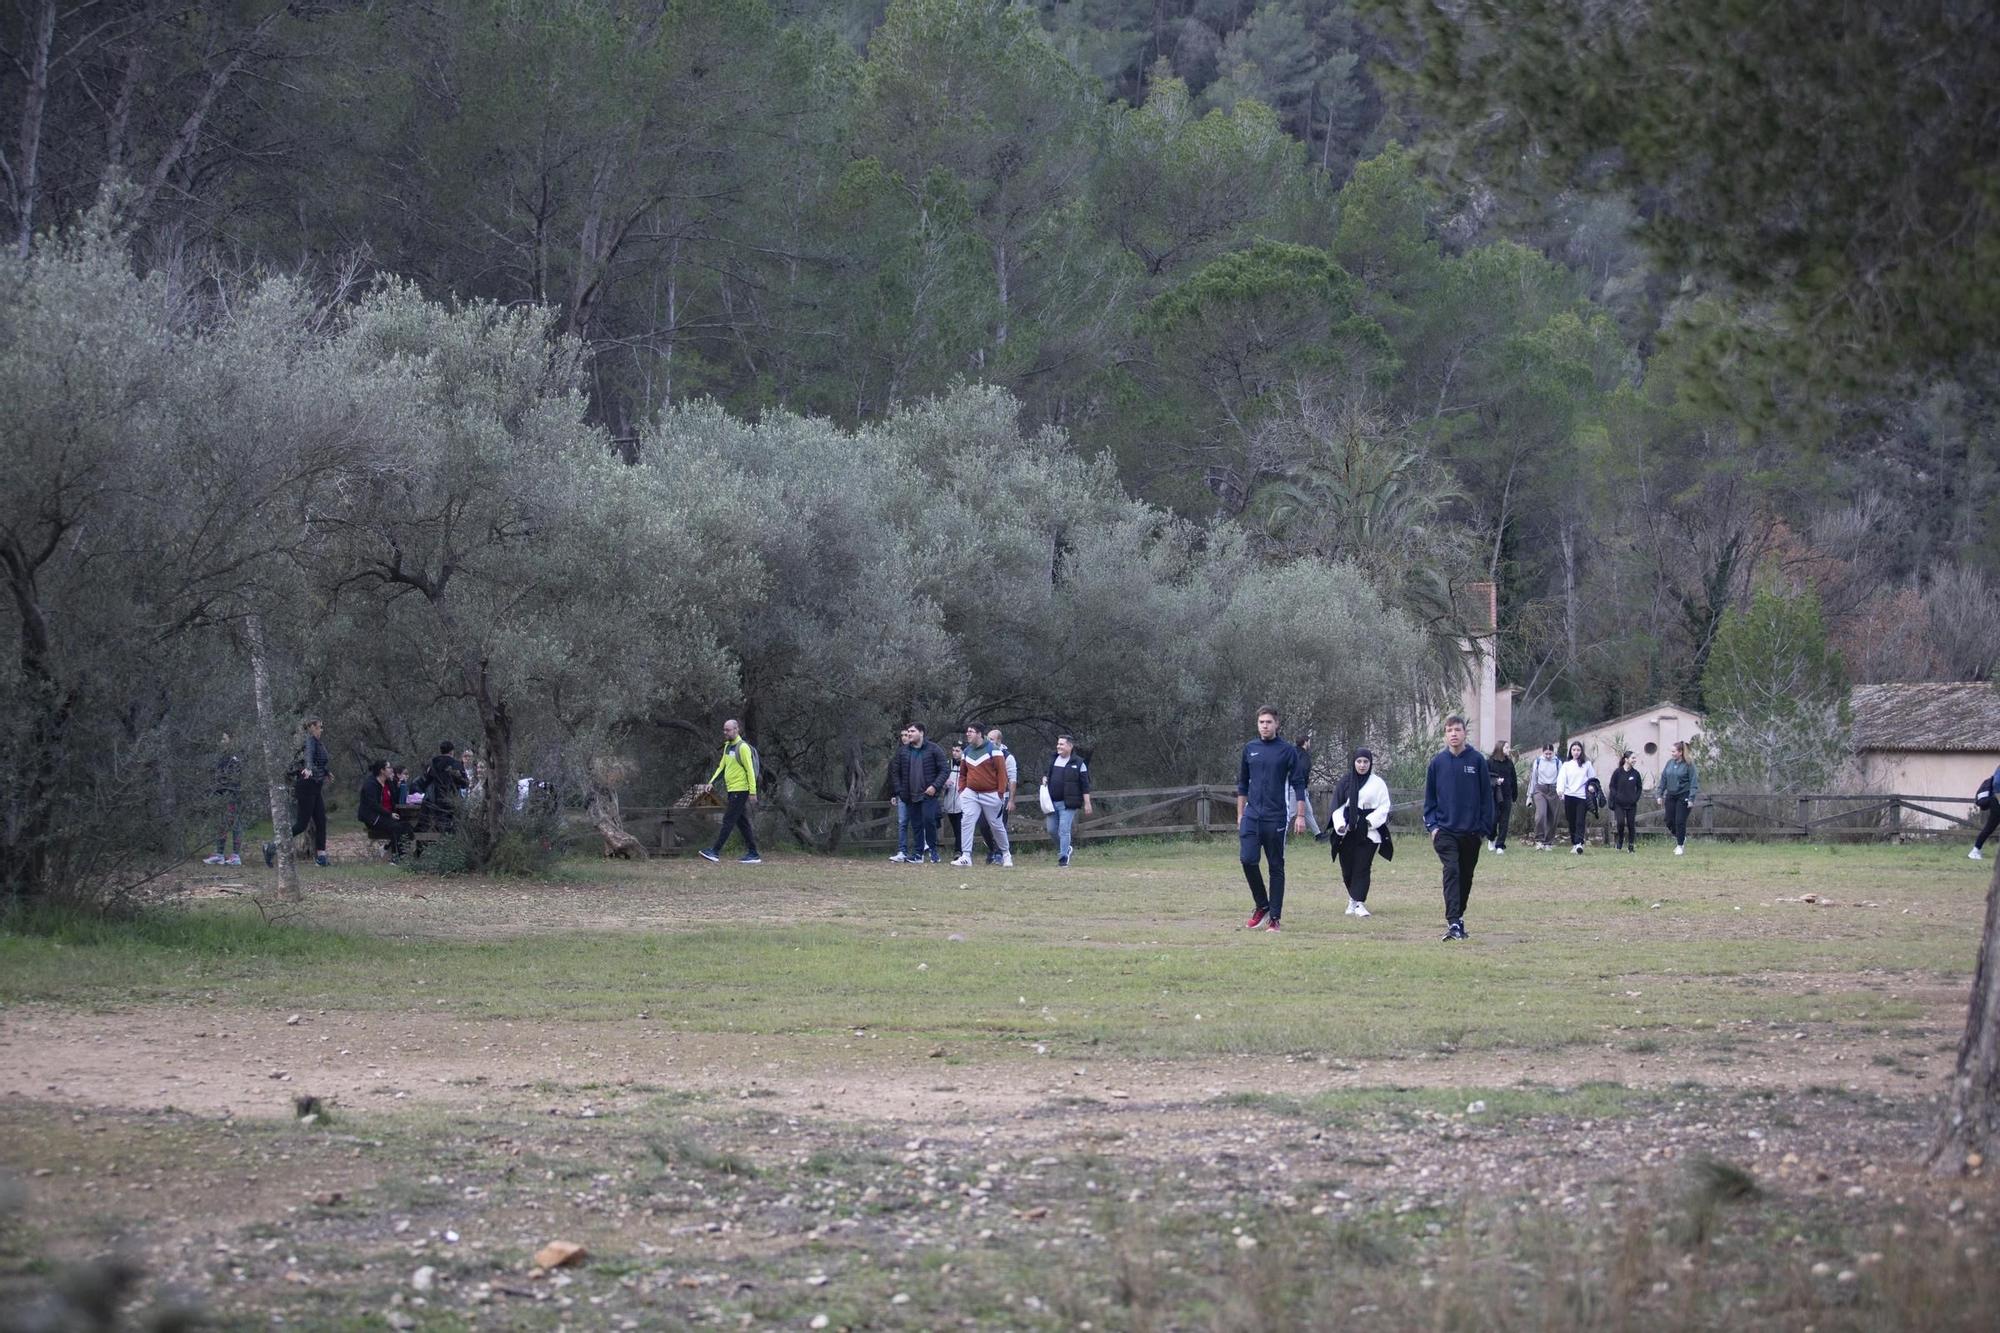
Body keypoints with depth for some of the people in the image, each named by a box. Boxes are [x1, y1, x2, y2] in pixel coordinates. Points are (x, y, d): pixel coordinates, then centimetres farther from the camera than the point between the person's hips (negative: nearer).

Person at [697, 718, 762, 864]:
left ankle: (715, 852, -12)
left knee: (728, 821, -10)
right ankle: (753, 854, 13)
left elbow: (750, 770, -15)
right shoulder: (727, 746, 14)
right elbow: (721, 767, 18)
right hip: (732, 790, 9)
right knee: (742, 822, 10)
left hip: (740, 790, -9)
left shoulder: (743, 747, -13)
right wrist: (711, 783, 5)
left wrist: (753, 792, -19)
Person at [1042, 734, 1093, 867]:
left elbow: (1085, 785, -5)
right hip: (1052, 801, 6)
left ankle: (1063, 857, -5)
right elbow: (1047, 775, 28)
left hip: (1067, 804, -6)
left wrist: (1087, 803, -9)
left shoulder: (1078, 763, -5)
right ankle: (1064, 848, 32)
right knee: (1052, 830, 10)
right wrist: (1044, 780, 4)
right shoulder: (1052, 760, 12)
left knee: (1064, 830, -9)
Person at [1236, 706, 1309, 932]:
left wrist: (1300, 816, -7)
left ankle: (1275, 917, 7)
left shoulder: (1288, 750, -2)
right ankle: (1261, 906, 10)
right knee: (1247, 859, -10)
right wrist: (1240, 815, 14)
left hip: (1276, 818, -3)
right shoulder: (1250, 749, 10)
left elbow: (1299, 784, -2)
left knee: (1276, 867, 2)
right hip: (1252, 816, 3)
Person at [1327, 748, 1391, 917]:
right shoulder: (1345, 781, 7)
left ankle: (1359, 903, -7)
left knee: (1362, 868, -8)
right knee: (1347, 868, 5)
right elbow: (1337, 806, 5)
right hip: (1347, 832, 2)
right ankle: (1353, 899, 25)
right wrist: (1340, 824, -11)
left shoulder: (1377, 783, 3)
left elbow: (1384, 807, 1)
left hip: (1368, 832, -2)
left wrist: (1370, 821, -12)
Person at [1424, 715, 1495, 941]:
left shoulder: (1477, 760, 0)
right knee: (1451, 872, -15)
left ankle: (1458, 916, 28)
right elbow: (1430, 797, 9)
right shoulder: (1437, 762, 3)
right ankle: (1453, 923, -22)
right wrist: (1431, 825, -1)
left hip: (1471, 831, 1)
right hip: (1445, 830, -1)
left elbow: (1486, 795, 2)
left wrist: (1485, 828, -1)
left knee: (1466, 877, 11)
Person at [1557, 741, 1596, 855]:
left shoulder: (1587, 764, 9)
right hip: (1569, 797, 2)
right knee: (1571, 822, 6)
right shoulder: (1566, 764, 10)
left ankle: (1579, 844, -24)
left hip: (1582, 797, -2)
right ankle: (1574, 844, 16)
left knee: (1580, 822, -15)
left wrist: (1591, 786, -7)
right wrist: (1560, 789, -20)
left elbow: (1593, 778, 13)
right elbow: (1561, 778, -2)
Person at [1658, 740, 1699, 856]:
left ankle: (1680, 845, 9)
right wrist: (1660, 795, 10)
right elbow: (1663, 779, 12)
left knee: (1680, 822, -5)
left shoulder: (1688, 765, -10)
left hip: (1683, 797, -5)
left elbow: (1693, 782, -10)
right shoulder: (1670, 763, 5)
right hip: (1670, 796, 5)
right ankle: (1680, 838, 29)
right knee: (1669, 822, 5)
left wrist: (1691, 799, -15)